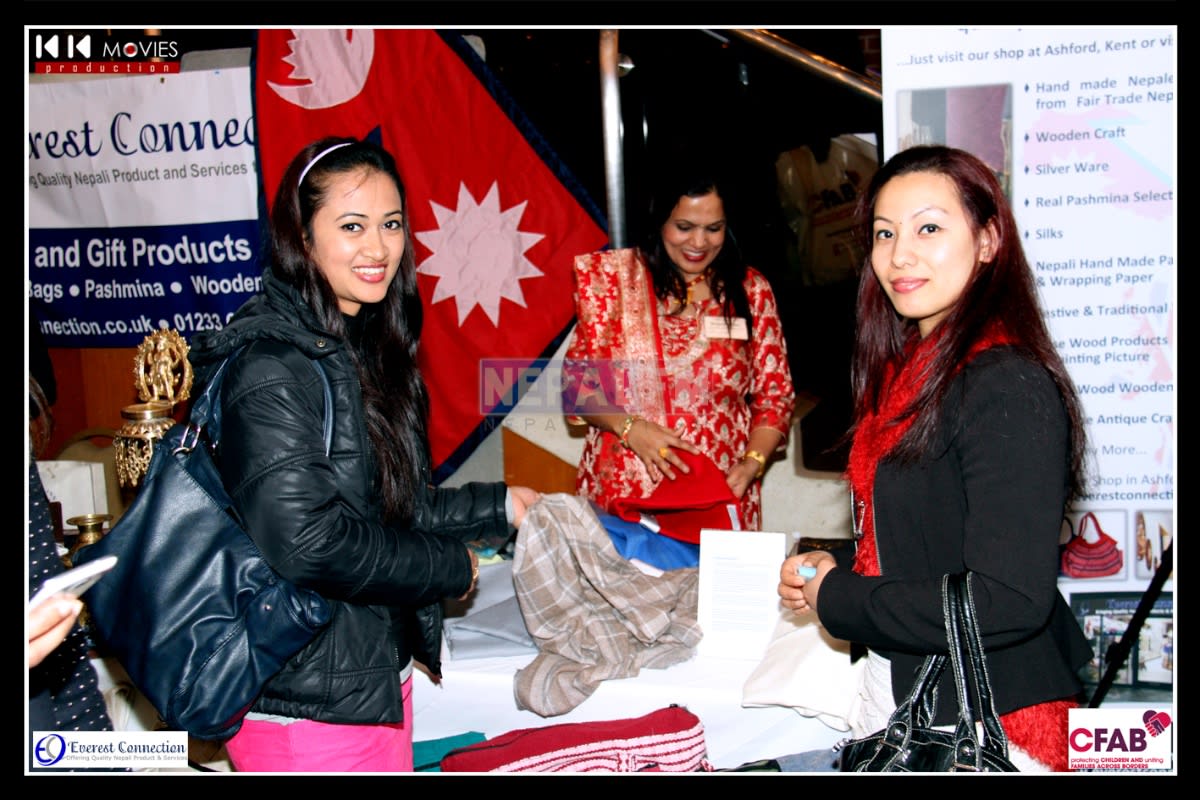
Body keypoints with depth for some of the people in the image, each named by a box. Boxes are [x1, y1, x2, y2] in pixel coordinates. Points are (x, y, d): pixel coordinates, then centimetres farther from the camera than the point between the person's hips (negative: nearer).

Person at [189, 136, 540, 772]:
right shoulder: (272, 370, -20)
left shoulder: (363, 350, 10)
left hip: (380, 673, 9)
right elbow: (309, 540, -26)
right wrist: (454, 567, -14)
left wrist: (500, 506, 17)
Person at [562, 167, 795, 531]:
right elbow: (577, 381, 2)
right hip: (621, 494, -1)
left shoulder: (749, 291, 6)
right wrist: (629, 428, -15)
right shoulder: (614, 278, 2)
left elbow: (775, 396, 9)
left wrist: (752, 464, -8)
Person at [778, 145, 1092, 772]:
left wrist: (836, 599, -16)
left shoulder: (1008, 388, -20)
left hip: (984, 722, -8)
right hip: (895, 697, 8)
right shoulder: (909, 370, 8)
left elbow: (1009, 601, -26)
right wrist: (832, 567, 0)